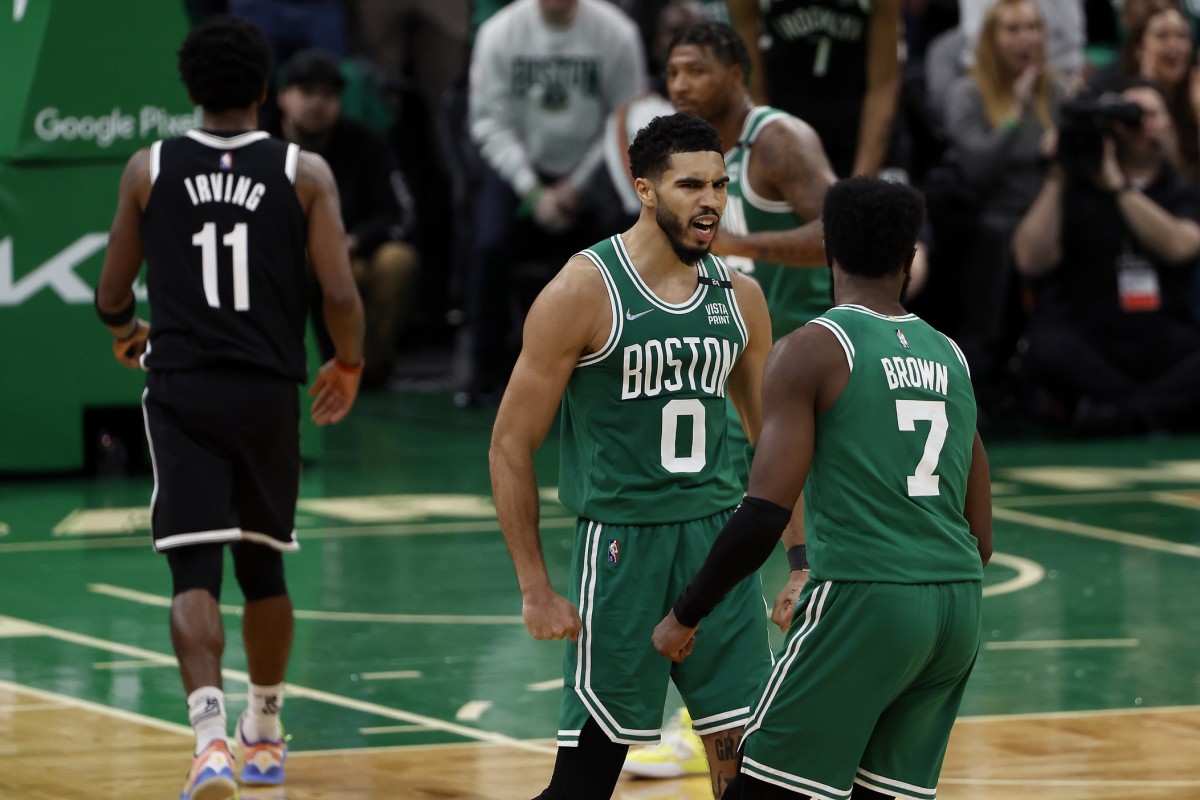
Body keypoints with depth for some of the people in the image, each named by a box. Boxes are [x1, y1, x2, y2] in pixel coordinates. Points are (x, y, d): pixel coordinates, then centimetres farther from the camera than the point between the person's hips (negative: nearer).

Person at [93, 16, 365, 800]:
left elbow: (112, 295, 6)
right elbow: (341, 294, -8)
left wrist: (128, 332, 30)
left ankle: (211, 735, -26)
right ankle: (265, 734, 32)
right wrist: (348, 366, 12)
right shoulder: (305, 173, -2)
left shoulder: (149, 169, 0)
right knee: (262, 565, 19)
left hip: (182, 390, -1)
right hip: (269, 391, 1)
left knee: (195, 573, -5)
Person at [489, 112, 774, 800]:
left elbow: (772, 440, 18)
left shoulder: (739, 296, 6)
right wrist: (536, 589, -10)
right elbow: (512, 444, -7)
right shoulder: (584, 292, -10)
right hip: (622, 539, -5)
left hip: (719, 535, 5)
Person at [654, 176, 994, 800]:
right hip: (957, 607, 7)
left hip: (862, 603, -7)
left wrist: (685, 615, -2)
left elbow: (765, 513, -13)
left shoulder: (810, 352, -4)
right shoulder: (950, 357, 15)